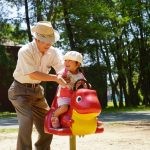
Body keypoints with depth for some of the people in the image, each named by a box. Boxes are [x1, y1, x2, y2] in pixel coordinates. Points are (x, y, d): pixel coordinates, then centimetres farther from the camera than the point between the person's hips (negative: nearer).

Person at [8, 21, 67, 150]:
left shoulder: (53, 52, -9)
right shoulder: (25, 51, -24)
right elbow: (33, 75, -31)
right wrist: (56, 78, -36)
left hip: (37, 90, 6)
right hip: (21, 90, -6)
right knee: (27, 118, -27)